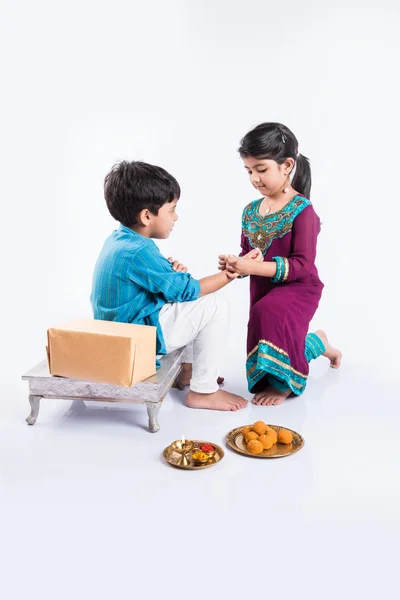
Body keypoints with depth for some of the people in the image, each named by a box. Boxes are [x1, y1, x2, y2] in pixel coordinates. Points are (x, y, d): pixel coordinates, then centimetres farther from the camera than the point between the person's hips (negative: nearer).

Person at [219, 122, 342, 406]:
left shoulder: (302, 210, -20)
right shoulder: (251, 211, 2)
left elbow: (303, 264, -25)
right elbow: (248, 254, 9)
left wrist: (256, 268, -34)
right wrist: (235, 263, -16)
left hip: (298, 289, -7)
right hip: (262, 291, 8)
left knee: (270, 311, -37)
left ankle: (283, 382, -12)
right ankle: (318, 343, 50)